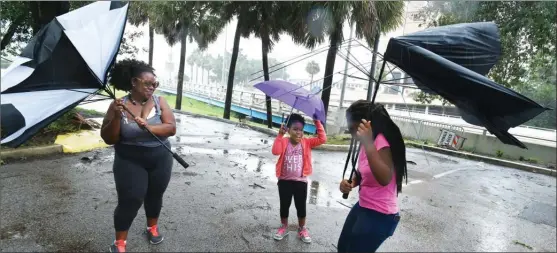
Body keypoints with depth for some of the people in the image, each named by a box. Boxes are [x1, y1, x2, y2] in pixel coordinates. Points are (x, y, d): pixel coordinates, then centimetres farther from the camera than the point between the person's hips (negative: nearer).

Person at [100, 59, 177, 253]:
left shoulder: (159, 101, -7)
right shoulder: (119, 105, -10)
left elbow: (171, 128, -15)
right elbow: (108, 139, -9)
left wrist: (147, 127, -30)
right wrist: (116, 117, -25)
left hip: (160, 160, 2)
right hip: (130, 162, -2)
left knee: (155, 196, 17)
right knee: (129, 201, -1)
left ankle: (152, 228, 42)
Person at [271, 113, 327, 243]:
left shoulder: (306, 142, -3)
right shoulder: (284, 141, -6)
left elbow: (322, 139, -13)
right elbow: (275, 151, -24)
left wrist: (317, 122, -17)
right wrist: (280, 135, -26)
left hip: (301, 181, 1)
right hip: (284, 181, 0)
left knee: (301, 207, 11)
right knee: (284, 206, 14)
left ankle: (302, 229, 34)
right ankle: (284, 227, 36)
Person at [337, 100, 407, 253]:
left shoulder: (382, 141, -23)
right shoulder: (367, 143, 6)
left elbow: (385, 179, -37)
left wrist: (369, 144, -43)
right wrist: (350, 183, -3)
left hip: (380, 215, -9)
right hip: (362, 207, 9)